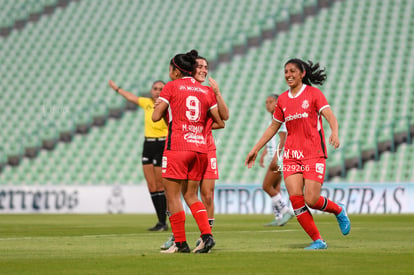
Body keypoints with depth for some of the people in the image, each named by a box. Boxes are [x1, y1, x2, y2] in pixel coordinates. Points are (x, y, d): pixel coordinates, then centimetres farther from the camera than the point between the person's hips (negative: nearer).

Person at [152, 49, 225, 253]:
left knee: (173, 195, 1)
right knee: (190, 196, 14)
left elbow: (156, 116, -4)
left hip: (177, 147, -6)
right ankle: (207, 235, -3)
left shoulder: (171, 87, -2)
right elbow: (220, 123, 15)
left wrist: (160, 106, 16)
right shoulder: (205, 91, 13)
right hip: (200, 147, 6)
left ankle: (180, 242, -1)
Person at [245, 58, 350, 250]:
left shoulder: (313, 93, 0)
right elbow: (273, 127, 23)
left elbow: (330, 116, -10)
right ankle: (317, 241, -1)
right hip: (291, 154, 4)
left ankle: (339, 210, 19)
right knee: (295, 198, -11)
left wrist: (334, 133, -30)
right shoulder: (283, 100, 13)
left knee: (311, 200, -14)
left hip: (314, 153, -4)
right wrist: (255, 149, 22)